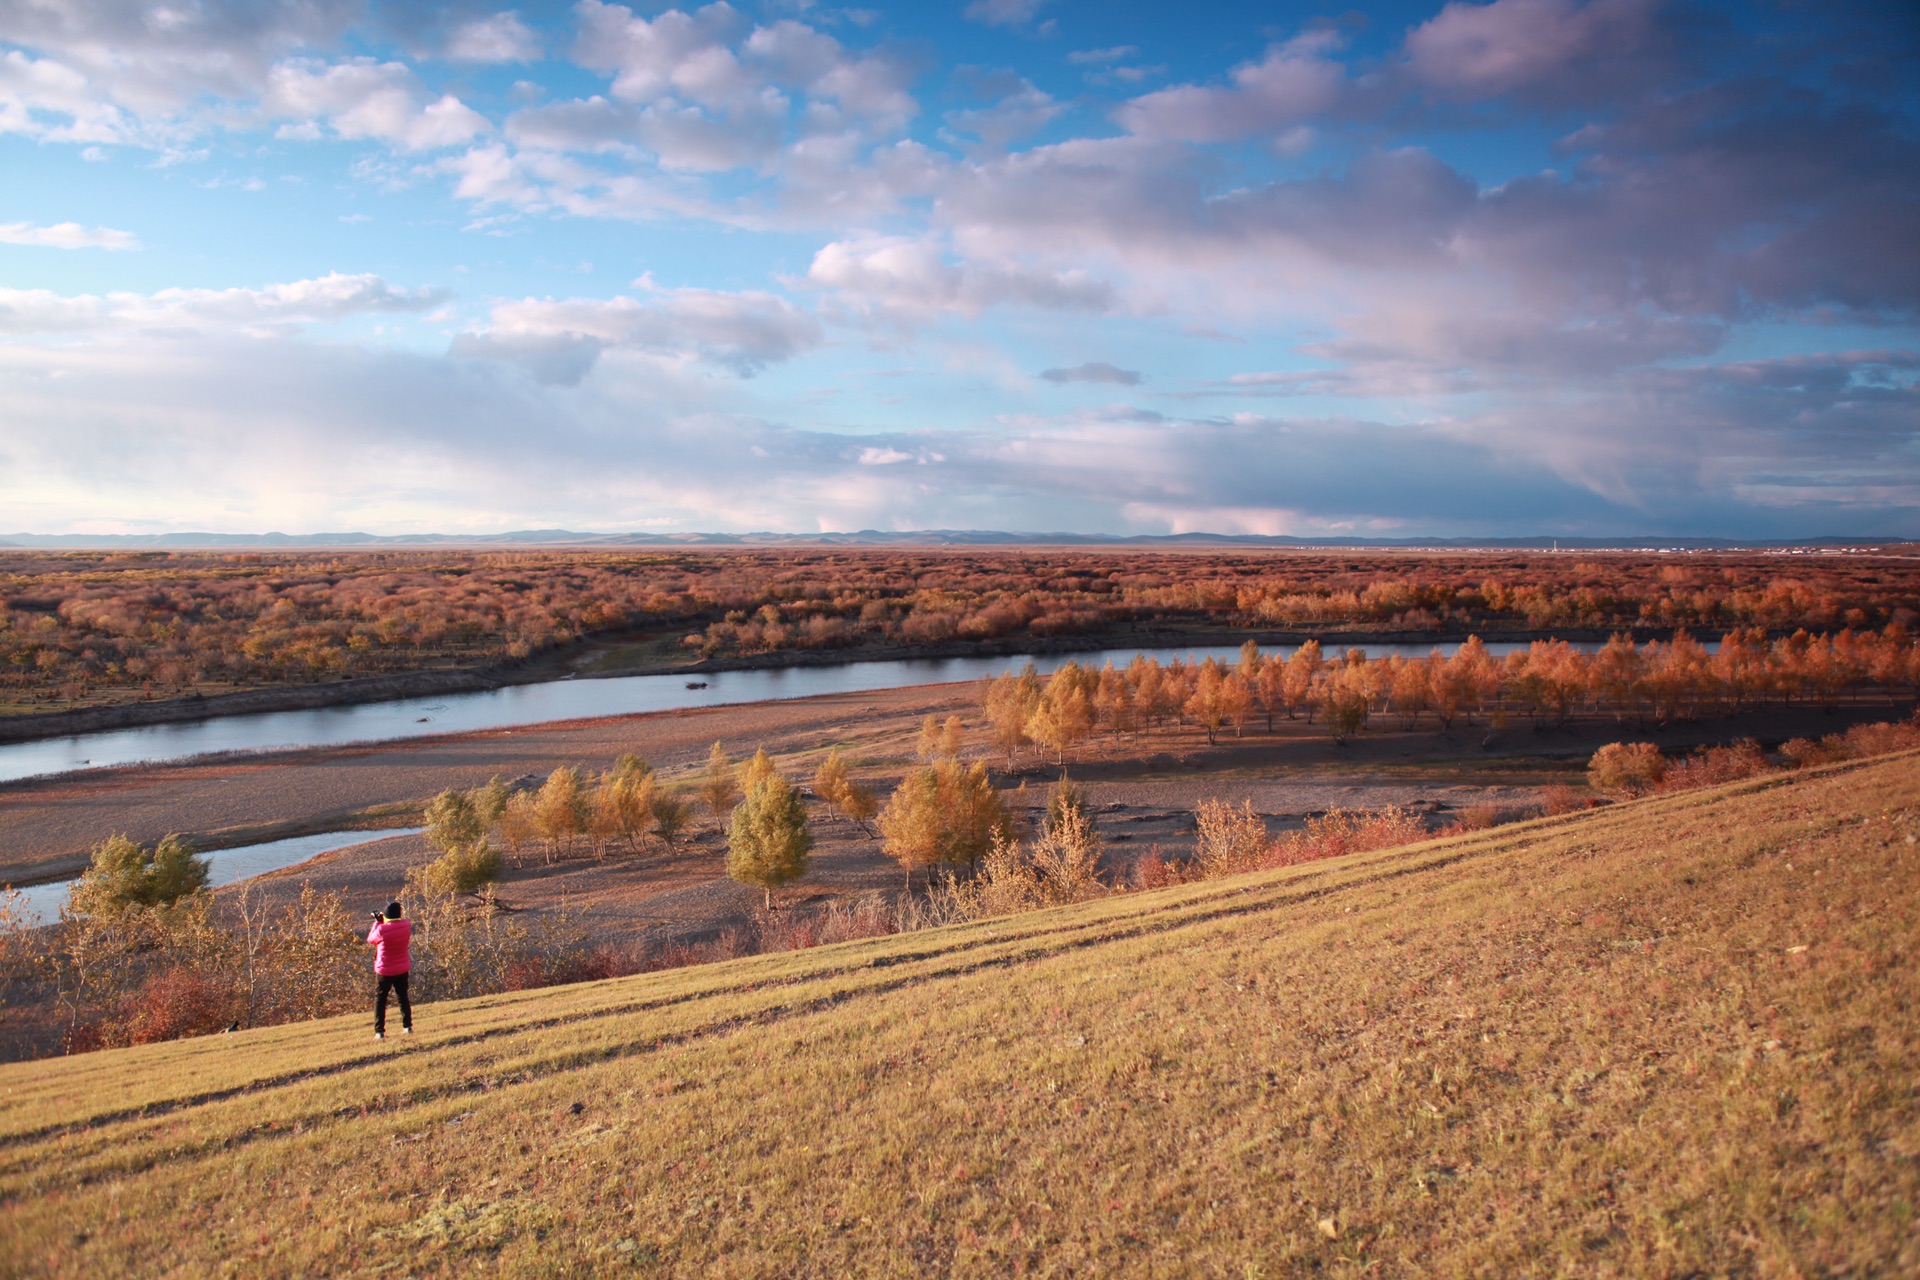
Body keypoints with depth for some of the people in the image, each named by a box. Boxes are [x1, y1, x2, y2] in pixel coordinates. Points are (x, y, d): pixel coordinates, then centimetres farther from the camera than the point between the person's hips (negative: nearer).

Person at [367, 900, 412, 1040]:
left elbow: (370, 940, -5)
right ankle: (407, 1026, 20)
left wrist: (377, 922, 2)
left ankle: (379, 1031, 1)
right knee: (403, 997, 19)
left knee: (380, 999, 8)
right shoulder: (406, 925, -11)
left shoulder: (382, 930, -25)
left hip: (384, 971, -4)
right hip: (402, 969, 4)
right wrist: (382, 922, 4)